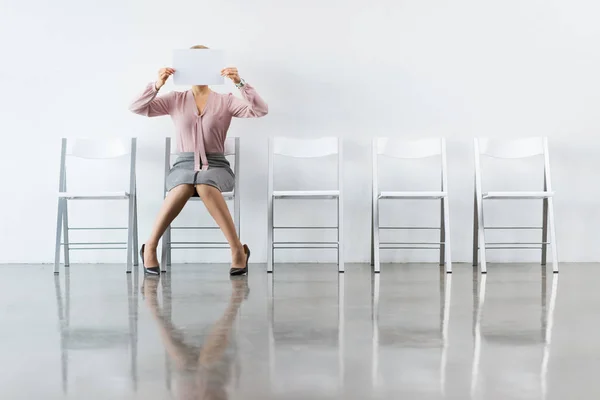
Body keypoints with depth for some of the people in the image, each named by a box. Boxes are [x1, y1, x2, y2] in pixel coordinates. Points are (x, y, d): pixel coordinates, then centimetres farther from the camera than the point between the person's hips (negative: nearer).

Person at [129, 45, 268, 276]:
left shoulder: (225, 101, 8)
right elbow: (135, 108, 3)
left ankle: (237, 249, -35)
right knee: (184, 187, -38)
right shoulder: (175, 100, 12)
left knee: (205, 186, -40)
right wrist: (157, 85, -13)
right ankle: (150, 246, -24)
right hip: (184, 165, 1)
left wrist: (240, 83, -16)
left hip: (216, 166, -1)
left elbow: (261, 110, -5)